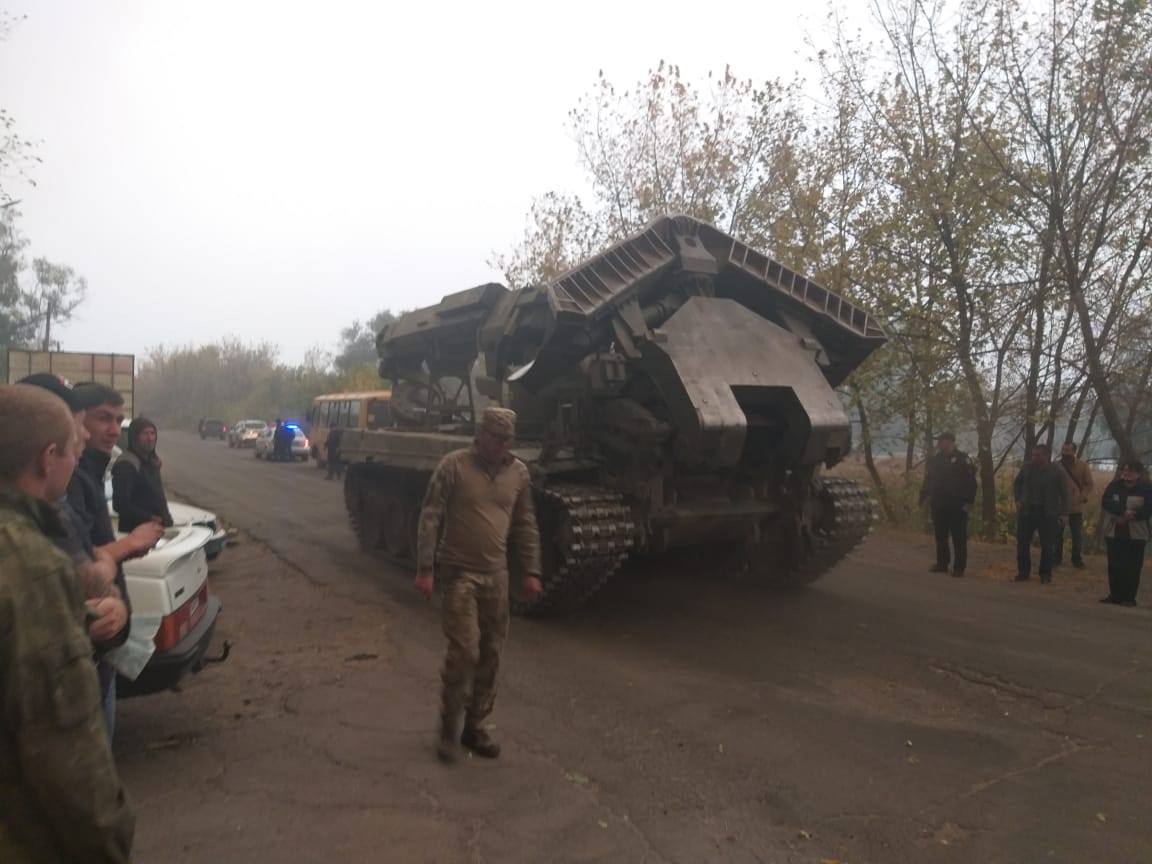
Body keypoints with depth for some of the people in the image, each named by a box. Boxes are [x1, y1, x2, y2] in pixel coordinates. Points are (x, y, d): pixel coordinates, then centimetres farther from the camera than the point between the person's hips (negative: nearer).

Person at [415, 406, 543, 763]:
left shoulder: (518, 472, 5)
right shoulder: (454, 465, -8)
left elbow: (525, 525, 11)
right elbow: (430, 518, -6)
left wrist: (531, 572, 8)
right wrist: (425, 568, -10)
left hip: (496, 575, 4)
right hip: (459, 573, -4)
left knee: (490, 655, 9)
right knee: (464, 650, -8)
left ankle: (475, 726, 25)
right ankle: (449, 729, 12)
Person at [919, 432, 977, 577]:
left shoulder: (962, 459, -6)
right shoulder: (935, 460, 10)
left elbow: (971, 482, -10)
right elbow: (928, 481, 17)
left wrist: (968, 501, -15)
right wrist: (924, 496, 8)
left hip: (957, 506, -5)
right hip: (938, 505, 6)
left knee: (959, 537, 0)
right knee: (940, 536, 12)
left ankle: (959, 567, 5)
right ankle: (941, 564, 22)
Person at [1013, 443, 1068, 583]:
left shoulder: (1057, 472, -7)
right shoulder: (1027, 467, -1)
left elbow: (1064, 494, 0)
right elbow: (1017, 483, 15)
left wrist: (1059, 512, -7)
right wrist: (1018, 500, 5)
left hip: (1047, 514, -2)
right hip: (1026, 511, 3)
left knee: (1047, 546, 4)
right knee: (1022, 543, 5)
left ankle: (1045, 574, 17)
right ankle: (1023, 572, 17)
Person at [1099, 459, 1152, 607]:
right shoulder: (1114, 485, 6)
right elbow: (1105, 502, -7)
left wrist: (1130, 516, -21)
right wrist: (1123, 511, -22)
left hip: (1136, 535, -3)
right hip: (1114, 533, 3)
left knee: (1132, 567, -2)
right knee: (1114, 566, 8)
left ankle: (1129, 597, 5)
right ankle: (1115, 595, 17)